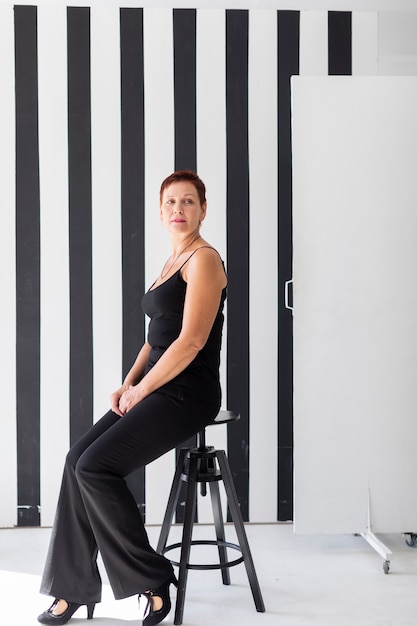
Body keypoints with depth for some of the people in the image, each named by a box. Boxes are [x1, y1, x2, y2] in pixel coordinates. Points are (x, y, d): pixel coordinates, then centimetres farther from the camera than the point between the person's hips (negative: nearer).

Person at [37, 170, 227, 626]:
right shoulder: (172, 262, 18)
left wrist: (140, 390, -12)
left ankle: (152, 585, -5)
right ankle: (74, 588, 4)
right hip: (156, 388, 9)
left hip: (187, 393, -9)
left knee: (96, 466, -18)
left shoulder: (203, 259, -10)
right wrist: (128, 384, 7)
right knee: (79, 460, -4)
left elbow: (190, 342, -18)